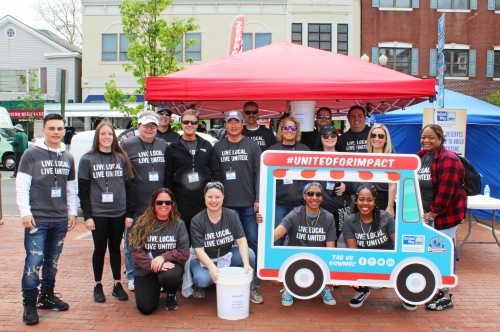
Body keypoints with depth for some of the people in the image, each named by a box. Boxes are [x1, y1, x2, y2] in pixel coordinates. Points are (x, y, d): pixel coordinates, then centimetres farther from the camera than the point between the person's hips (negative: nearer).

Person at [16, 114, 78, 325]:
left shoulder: (68, 157, 11)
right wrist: (25, 212, -13)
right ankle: (29, 304, 7)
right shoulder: (32, 154, -3)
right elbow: (21, 185, -6)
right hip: (37, 219, -4)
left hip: (60, 220, 4)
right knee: (34, 261, -4)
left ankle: (47, 296, 27)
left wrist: (72, 212, 11)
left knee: (52, 261, 13)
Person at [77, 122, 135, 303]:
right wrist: (87, 215, -7)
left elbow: (129, 187, 5)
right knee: (100, 249, 7)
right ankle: (98, 286, 21)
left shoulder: (122, 158, 5)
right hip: (98, 213, -1)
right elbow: (83, 190, -1)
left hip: (119, 213, 2)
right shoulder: (87, 160, 1)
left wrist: (129, 213, 0)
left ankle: (117, 284, 22)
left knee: (115, 248, 11)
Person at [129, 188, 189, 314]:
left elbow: (184, 252, -7)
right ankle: (155, 289, 24)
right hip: (146, 269, 0)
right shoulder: (143, 223, -4)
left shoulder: (178, 224, -2)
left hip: (169, 264, 0)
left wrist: (164, 257, -24)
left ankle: (171, 295, 3)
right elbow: (136, 252, -10)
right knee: (145, 308, -13)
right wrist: (153, 265, -25)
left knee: (168, 276, -35)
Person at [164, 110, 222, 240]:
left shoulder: (207, 146, 9)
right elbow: (168, 177, 2)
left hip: (205, 200, 1)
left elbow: (216, 172, 8)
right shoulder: (173, 148, 5)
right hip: (182, 201, -1)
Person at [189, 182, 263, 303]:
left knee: (249, 253, -25)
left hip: (227, 256, 3)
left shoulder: (232, 215, -9)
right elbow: (199, 250, -20)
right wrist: (212, 268, -38)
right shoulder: (197, 221, -15)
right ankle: (198, 286, 5)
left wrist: (246, 264, -33)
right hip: (205, 259, -2)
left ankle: (250, 288, 1)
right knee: (202, 279, -34)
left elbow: (242, 241, -16)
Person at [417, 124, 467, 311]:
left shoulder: (448, 160, -14)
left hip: (445, 214, -7)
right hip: (425, 213, 7)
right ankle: (435, 289, 24)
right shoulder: (420, 157, 11)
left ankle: (446, 297, 11)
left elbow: (446, 191, -20)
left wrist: (431, 214, -17)